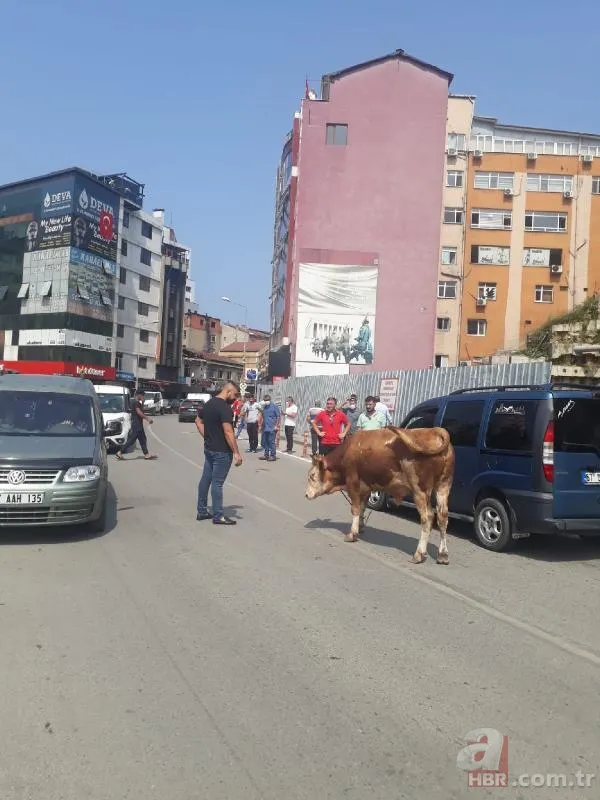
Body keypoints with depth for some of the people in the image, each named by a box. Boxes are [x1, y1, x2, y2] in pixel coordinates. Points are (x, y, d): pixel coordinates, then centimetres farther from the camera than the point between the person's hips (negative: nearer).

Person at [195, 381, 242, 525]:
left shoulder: (209, 403, 9)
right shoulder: (225, 408, -20)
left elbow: (198, 421, 19)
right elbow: (228, 432, -25)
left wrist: (208, 438, 13)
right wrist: (236, 453, -22)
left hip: (209, 448, 9)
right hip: (221, 451, -9)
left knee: (206, 479, 13)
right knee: (217, 483, -3)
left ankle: (202, 511, 22)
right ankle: (218, 516, 4)